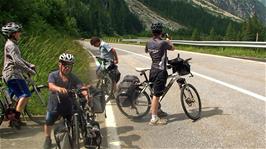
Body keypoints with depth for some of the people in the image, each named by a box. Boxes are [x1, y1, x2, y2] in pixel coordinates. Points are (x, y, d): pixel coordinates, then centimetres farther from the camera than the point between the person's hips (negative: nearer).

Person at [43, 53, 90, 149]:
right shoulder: (53, 75, -17)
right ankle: (47, 139, 41)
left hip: (68, 105, 1)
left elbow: (81, 87, -26)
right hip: (54, 105, 0)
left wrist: (85, 93, -51)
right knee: (48, 123, 13)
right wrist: (59, 88, -60)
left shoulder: (73, 78, -13)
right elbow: (51, 86, -36)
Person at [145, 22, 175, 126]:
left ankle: (157, 110, 36)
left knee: (156, 92, 21)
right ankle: (154, 119, -1)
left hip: (153, 70, 8)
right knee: (156, 94, -5)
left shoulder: (149, 42, 3)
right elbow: (172, 48, 2)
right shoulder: (163, 43, -17)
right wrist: (168, 41, 22)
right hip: (160, 71, -8)